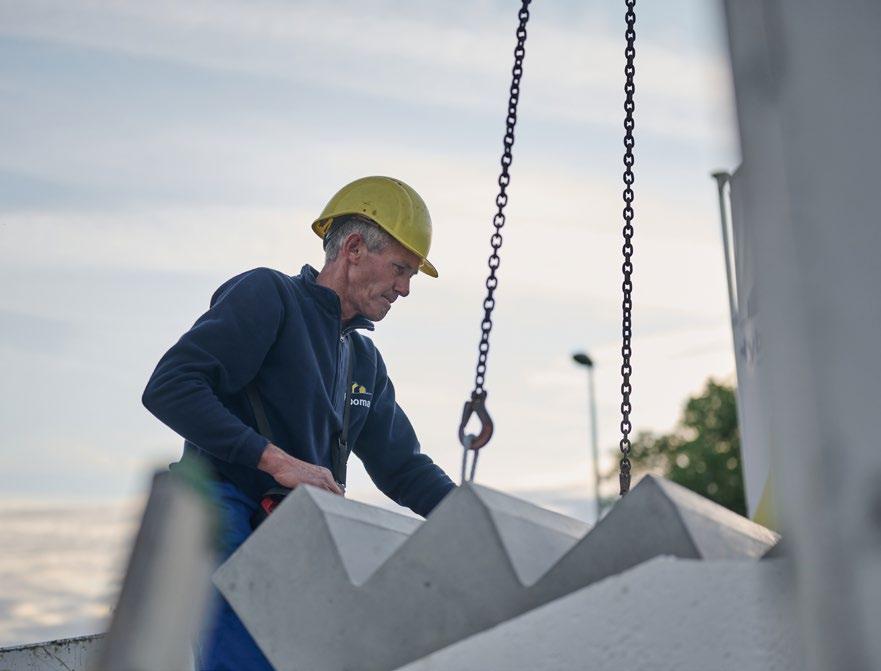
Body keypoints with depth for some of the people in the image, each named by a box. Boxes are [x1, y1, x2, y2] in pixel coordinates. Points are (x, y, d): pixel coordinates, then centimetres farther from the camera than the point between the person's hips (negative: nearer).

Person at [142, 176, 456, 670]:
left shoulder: (366, 361, 19)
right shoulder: (267, 295, -5)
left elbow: (403, 467, 22)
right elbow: (168, 388, -16)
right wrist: (277, 460, -21)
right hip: (227, 516, -8)